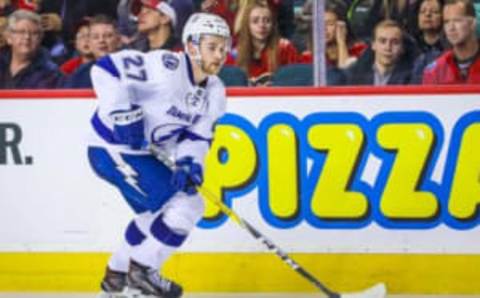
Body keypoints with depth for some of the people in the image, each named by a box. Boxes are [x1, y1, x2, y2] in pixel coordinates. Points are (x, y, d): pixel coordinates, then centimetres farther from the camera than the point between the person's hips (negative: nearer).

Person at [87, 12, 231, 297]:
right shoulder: (167, 68, -24)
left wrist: (189, 163, -19)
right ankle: (142, 270, 1)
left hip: (144, 152, 10)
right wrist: (123, 114, -31)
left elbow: (197, 136, 2)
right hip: (114, 149, -10)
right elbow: (106, 69, -28)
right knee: (187, 206, -13)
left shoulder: (214, 92, 2)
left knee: (158, 214, 28)